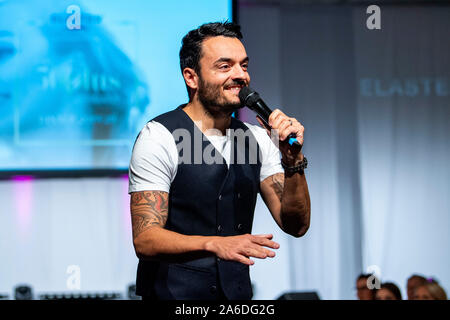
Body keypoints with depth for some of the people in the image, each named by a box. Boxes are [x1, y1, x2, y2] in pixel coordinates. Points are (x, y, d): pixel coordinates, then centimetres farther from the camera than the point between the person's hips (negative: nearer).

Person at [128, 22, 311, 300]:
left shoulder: (257, 139, 6)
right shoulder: (159, 136, -10)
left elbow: (296, 225, 0)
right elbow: (145, 240, -18)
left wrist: (293, 159, -15)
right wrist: (214, 244, -33)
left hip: (238, 293, 5)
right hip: (174, 295, -5)